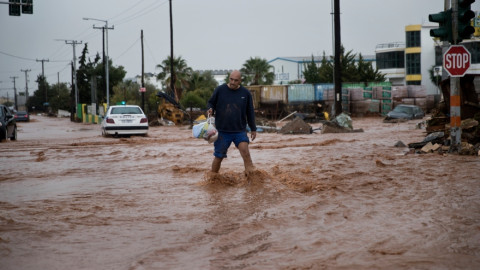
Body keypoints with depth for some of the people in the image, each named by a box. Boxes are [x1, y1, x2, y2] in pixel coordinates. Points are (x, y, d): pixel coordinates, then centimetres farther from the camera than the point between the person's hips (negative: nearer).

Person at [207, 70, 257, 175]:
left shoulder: (245, 93, 3)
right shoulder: (220, 90, -2)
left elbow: (250, 112, 11)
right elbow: (211, 103, 9)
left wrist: (253, 129, 13)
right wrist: (210, 109, -15)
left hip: (240, 131, 1)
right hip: (222, 131, 0)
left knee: (245, 150, -21)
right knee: (218, 156, 6)